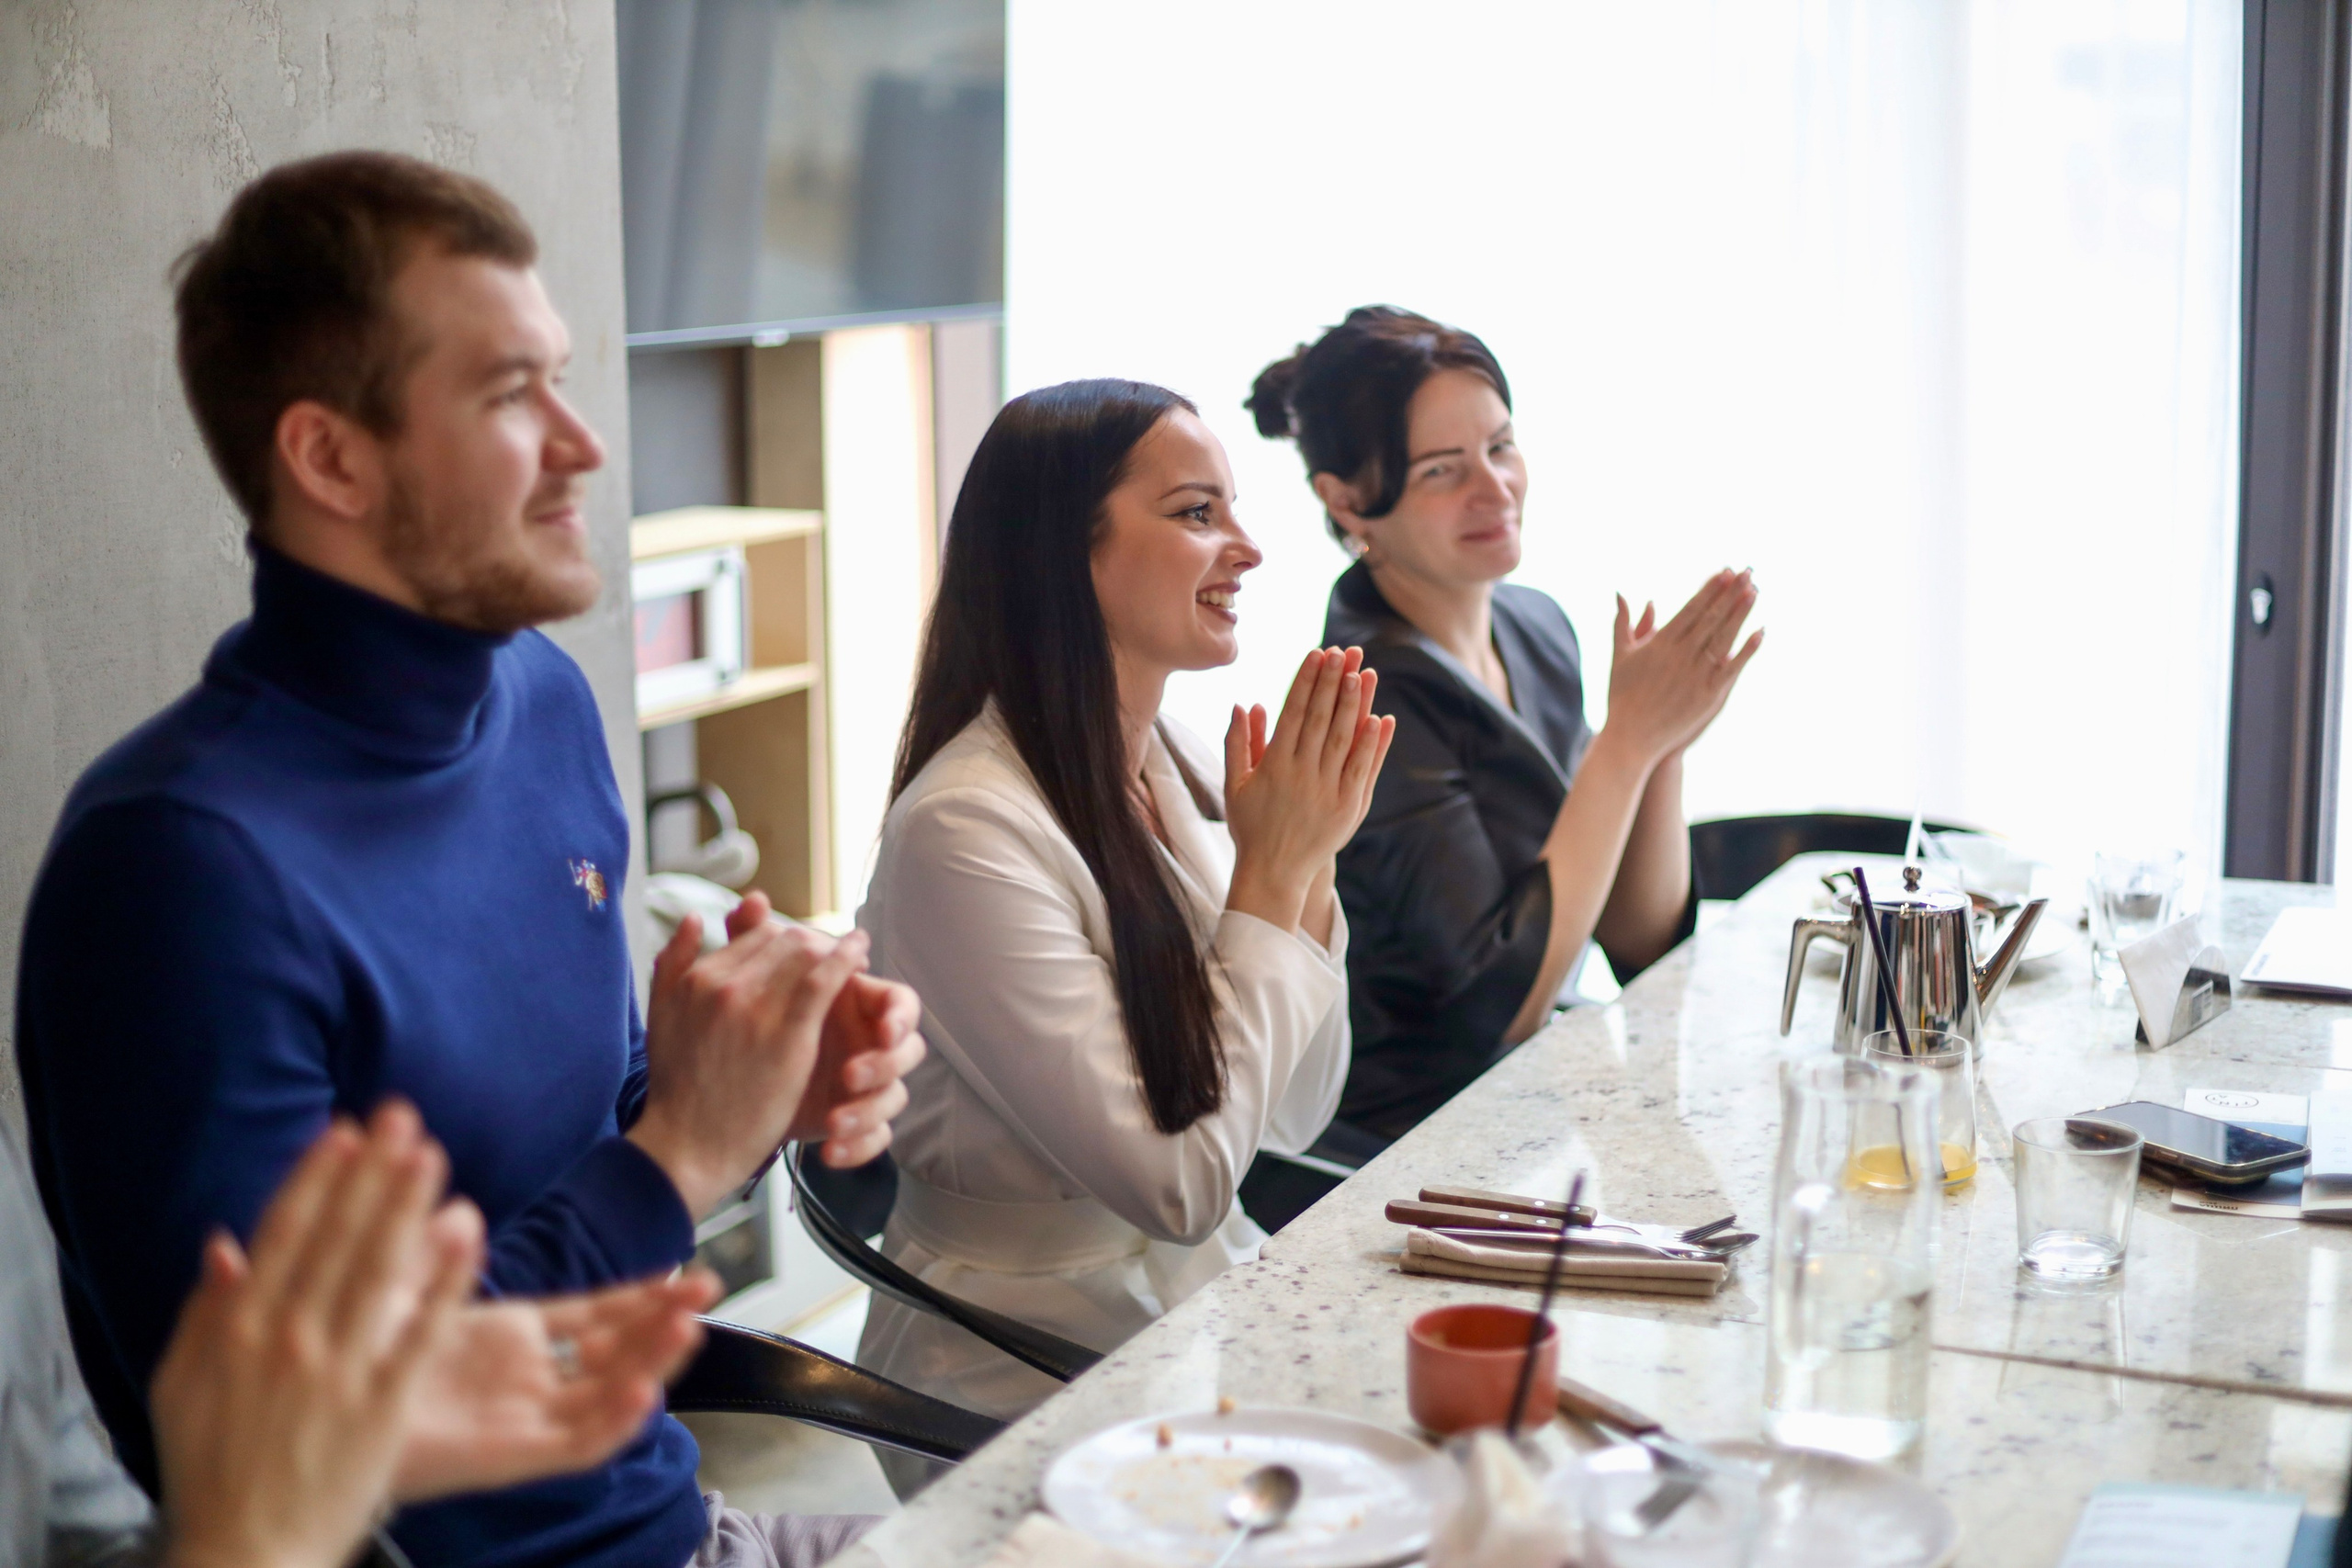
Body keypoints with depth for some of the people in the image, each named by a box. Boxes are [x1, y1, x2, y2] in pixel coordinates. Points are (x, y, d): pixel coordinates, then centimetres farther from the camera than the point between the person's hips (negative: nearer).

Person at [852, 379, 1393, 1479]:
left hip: (1207, 1302, 7)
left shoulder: (1179, 766, 2)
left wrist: (1311, 861, -8)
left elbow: (1294, 1118, 5)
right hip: (1039, 1379, -7)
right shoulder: (966, 829, -22)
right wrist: (1270, 874, -15)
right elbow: (1183, 1188, -20)